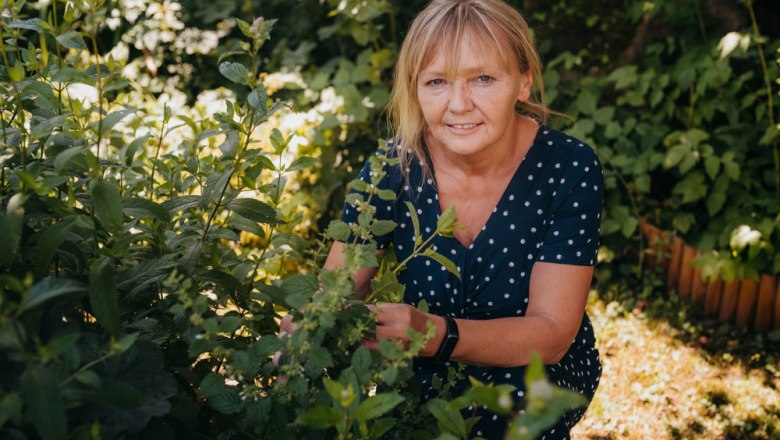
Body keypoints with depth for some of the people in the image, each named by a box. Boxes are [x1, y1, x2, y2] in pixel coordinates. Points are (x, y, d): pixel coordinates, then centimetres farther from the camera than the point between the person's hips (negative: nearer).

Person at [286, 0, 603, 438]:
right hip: (429, 375, 2)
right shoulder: (394, 168, -14)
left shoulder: (569, 169, -20)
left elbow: (552, 333, -23)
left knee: (512, 395, -33)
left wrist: (435, 334, -41)